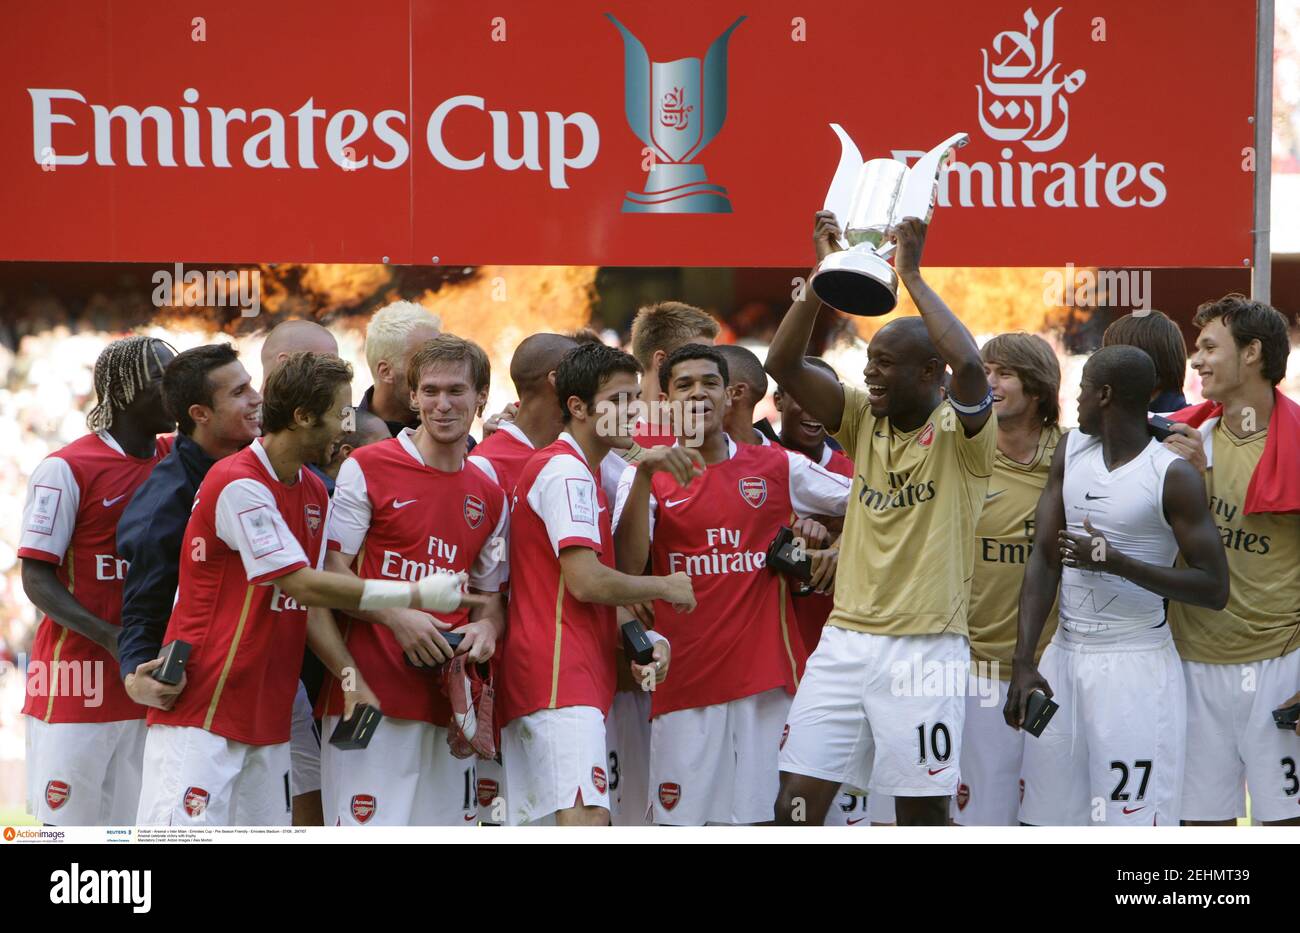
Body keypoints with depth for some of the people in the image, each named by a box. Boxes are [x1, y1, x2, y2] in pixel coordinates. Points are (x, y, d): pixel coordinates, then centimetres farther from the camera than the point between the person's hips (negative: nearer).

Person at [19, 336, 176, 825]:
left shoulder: (177, 458, 10)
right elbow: (36, 578, -9)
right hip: (77, 688, -6)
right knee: (67, 824, -3)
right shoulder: (67, 469, -8)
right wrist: (113, 638, -21)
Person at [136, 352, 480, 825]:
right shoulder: (239, 484, -15)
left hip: (269, 720, 9)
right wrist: (417, 595, -14)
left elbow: (312, 605, 11)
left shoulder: (315, 493, 12)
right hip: (201, 713, -9)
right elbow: (303, 585, -18)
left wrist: (350, 675, -5)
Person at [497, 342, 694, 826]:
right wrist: (666, 586, -3)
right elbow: (586, 582, -18)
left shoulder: (580, 474, 24)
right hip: (562, 674, -11)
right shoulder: (568, 472, -8)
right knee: (586, 814, -22)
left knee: (530, 821, 8)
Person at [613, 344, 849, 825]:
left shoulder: (778, 468, 9)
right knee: (680, 819, -1)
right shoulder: (649, 476, 6)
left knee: (763, 817, 0)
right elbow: (628, 567, -10)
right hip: (685, 673, -1)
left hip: (765, 671, 1)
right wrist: (644, 475, -18)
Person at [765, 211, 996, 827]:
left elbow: (969, 366, -28)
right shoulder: (864, 421, 10)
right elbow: (783, 365, 1)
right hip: (845, 639, 5)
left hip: (926, 650, -5)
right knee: (797, 801, -2)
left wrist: (911, 274, -19)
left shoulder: (959, 433, -6)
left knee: (923, 813, 2)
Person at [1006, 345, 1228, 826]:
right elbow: (1044, 558, 5)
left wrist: (1116, 562, -20)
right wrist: (1023, 661, -4)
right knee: (1044, 818, 6)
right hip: (1066, 655, 6)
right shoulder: (1071, 450, 8)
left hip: (1135, 665, -6)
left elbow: (1214, 589, -12)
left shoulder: (1174, 476, -11)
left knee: (1132, 821, -8)